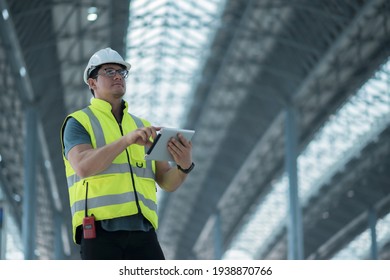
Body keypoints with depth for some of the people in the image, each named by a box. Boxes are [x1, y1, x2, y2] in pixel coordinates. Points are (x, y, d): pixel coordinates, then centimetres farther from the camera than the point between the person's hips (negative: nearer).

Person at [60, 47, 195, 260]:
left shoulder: (143, 127, 24)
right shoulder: (78, 122, 9)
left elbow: (168, 183, 16)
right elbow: (84, 167, -12)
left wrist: (184, 165, -8)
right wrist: (127, 139, -24)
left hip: (142, 232, 4)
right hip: (100, 231, -4)